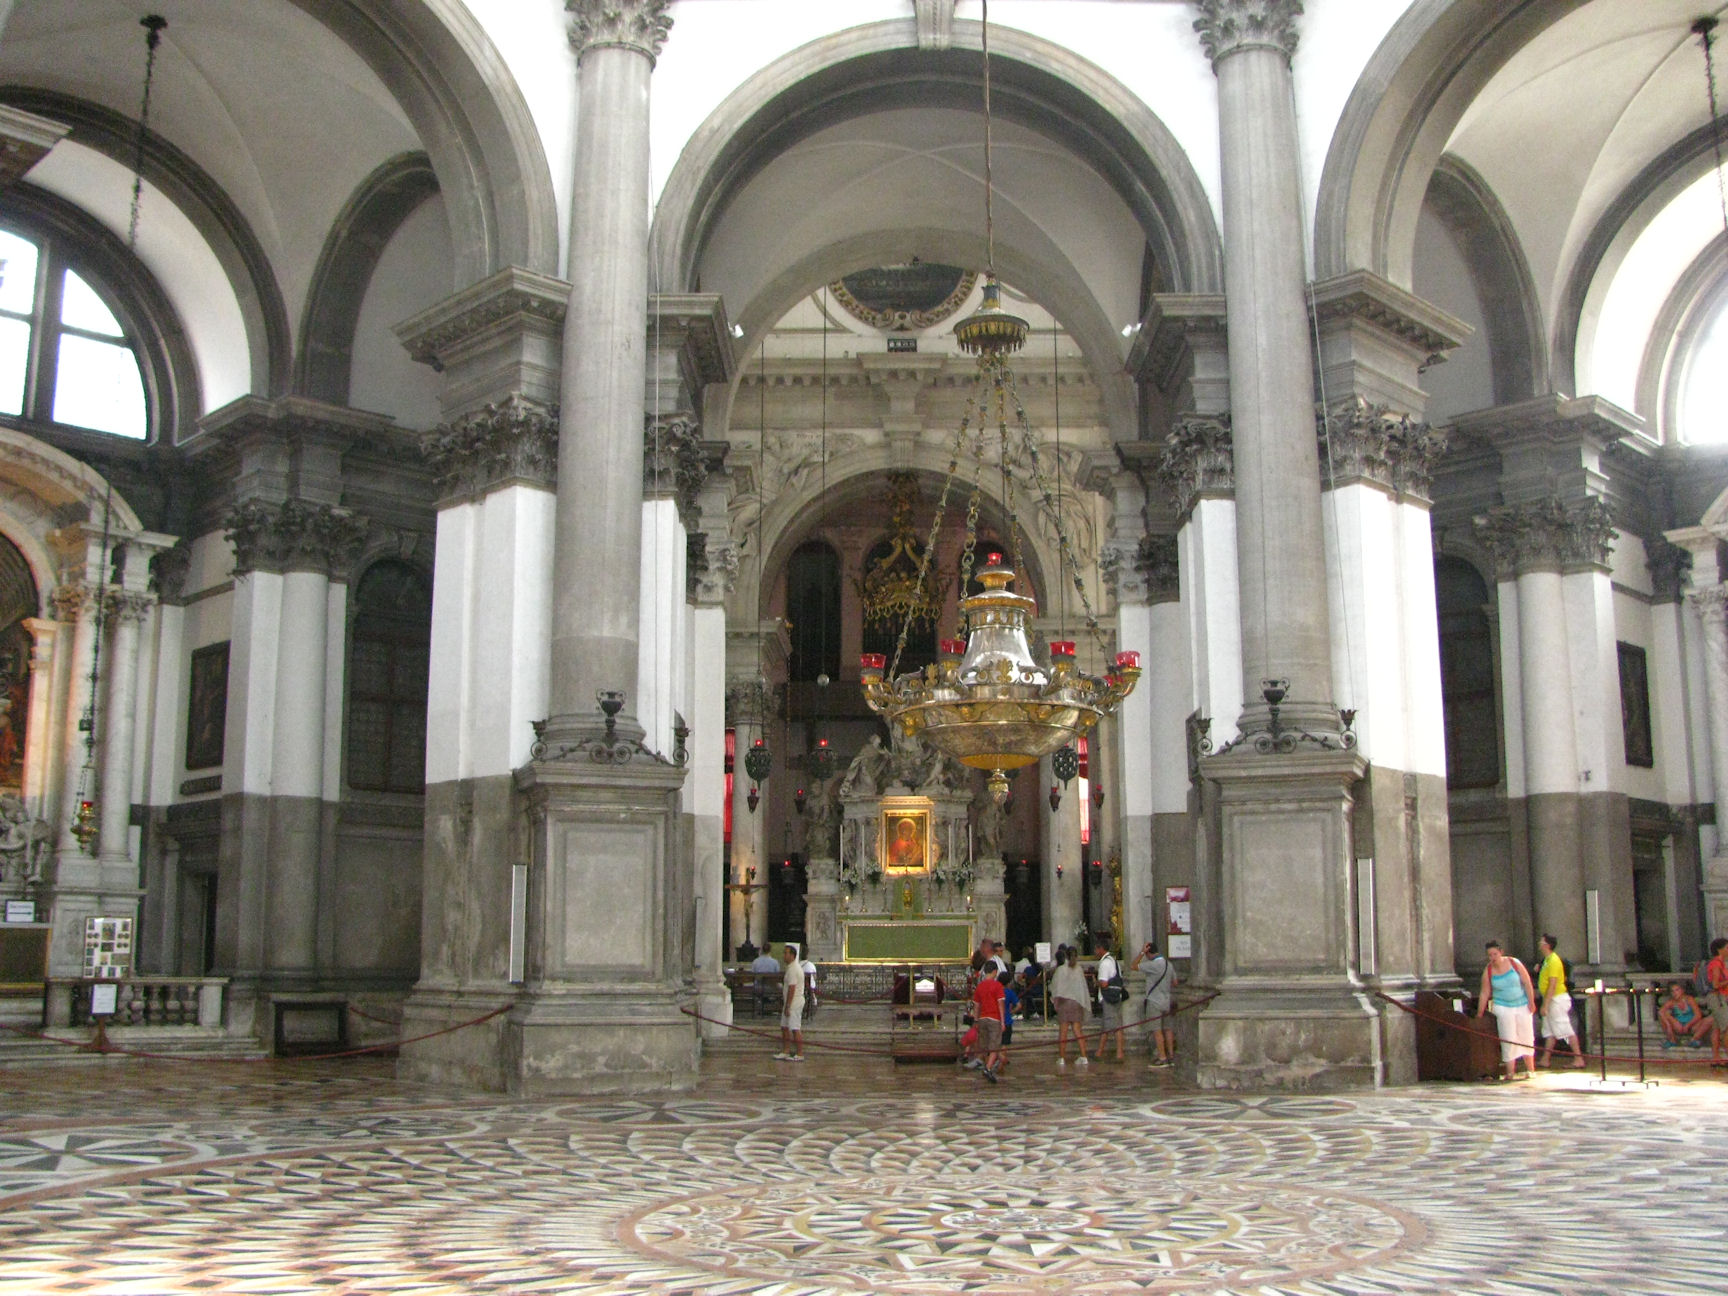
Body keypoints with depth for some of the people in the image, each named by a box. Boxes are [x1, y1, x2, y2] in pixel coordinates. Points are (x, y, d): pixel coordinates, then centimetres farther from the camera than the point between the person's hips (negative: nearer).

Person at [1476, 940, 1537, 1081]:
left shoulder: (1514, 963, -8)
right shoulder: (1488, 971, -5)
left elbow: (1527, 983, -6)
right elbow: (1484, 994, -2)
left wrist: (1531, 1001, -11)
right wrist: (1479, 1014, -2)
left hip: (1522, 1005, 0)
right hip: (1503, 1007, 0)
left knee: (1526, 1037, 6)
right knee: (1508, 1039, -5)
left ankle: (1530, 1070, 19)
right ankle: (1510, 1073, -4)